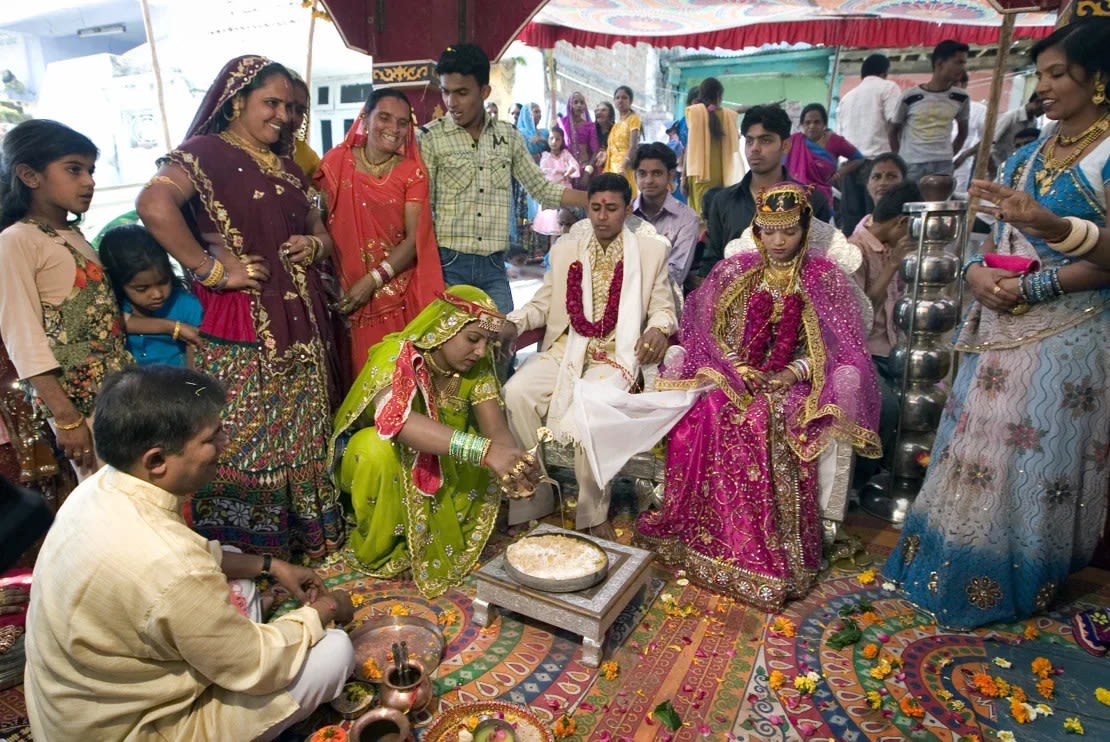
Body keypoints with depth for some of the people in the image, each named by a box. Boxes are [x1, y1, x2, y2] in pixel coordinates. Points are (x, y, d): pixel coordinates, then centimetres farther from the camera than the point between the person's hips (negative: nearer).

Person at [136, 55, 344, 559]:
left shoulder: (286, 167, 19)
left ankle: (307, 543, 29)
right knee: (248, 445, -1)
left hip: (301, 326, 8)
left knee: (304, 441, 14)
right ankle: (248, 558, 14)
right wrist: (211, 269, -21)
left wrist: (315, 246, 2)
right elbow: (154, 205, -25)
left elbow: (318, 230, 25)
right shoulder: (206, 152, -6)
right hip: (243, 332, -7)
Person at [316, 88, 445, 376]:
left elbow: (414, 240, -6)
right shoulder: (337, 161, 4)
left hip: (399, 294, 0)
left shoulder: (412, 172, 2)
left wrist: (372, 280, -16)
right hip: (345, 293, 0)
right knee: (358, 373, 5)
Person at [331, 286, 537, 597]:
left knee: (492, 462, -20)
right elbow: (392, 419, -49)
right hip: (370, 455, -4)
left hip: (436, 467, 4)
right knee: (380, 446, -36)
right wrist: (482, 449, -58)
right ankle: (377, 549, -10)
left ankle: (428, 537, 1)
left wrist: (515, 462, -46)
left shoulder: (477, 366, -14)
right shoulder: (396, 354, -30)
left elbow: (496, 428, -22)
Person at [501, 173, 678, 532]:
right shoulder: (564, 248, 14)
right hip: (565, 347, 4)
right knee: (515, 392, -23)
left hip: (616, 354, -3)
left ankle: (593, 514, -13)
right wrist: (514, 323, -8)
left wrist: (658, 328, -17)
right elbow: (542, 304, 13)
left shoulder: (652, 251, 7)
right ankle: (532, 498, -9)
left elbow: (663, 307, 7)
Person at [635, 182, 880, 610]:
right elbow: (706, 329, 8)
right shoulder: (734, 270, 10)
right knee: (702, 415, -29)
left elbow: (839, 348, 1)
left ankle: (770, 555, -19)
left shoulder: (825, 278, 5)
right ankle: (703, 538, -16)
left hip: (791, 382, -2)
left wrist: (789, 374, -14)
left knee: (767, 422, -33)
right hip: (731, 373, 2)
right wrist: (736, 367, -9)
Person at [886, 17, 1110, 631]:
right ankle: (958, 565, 28)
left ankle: (1015, 583, 20)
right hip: (1000, 328, 7)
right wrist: (978, 273, -5)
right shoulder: (1029, 156, 12)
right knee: (979, 446, 12)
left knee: (1035, 458, 2)